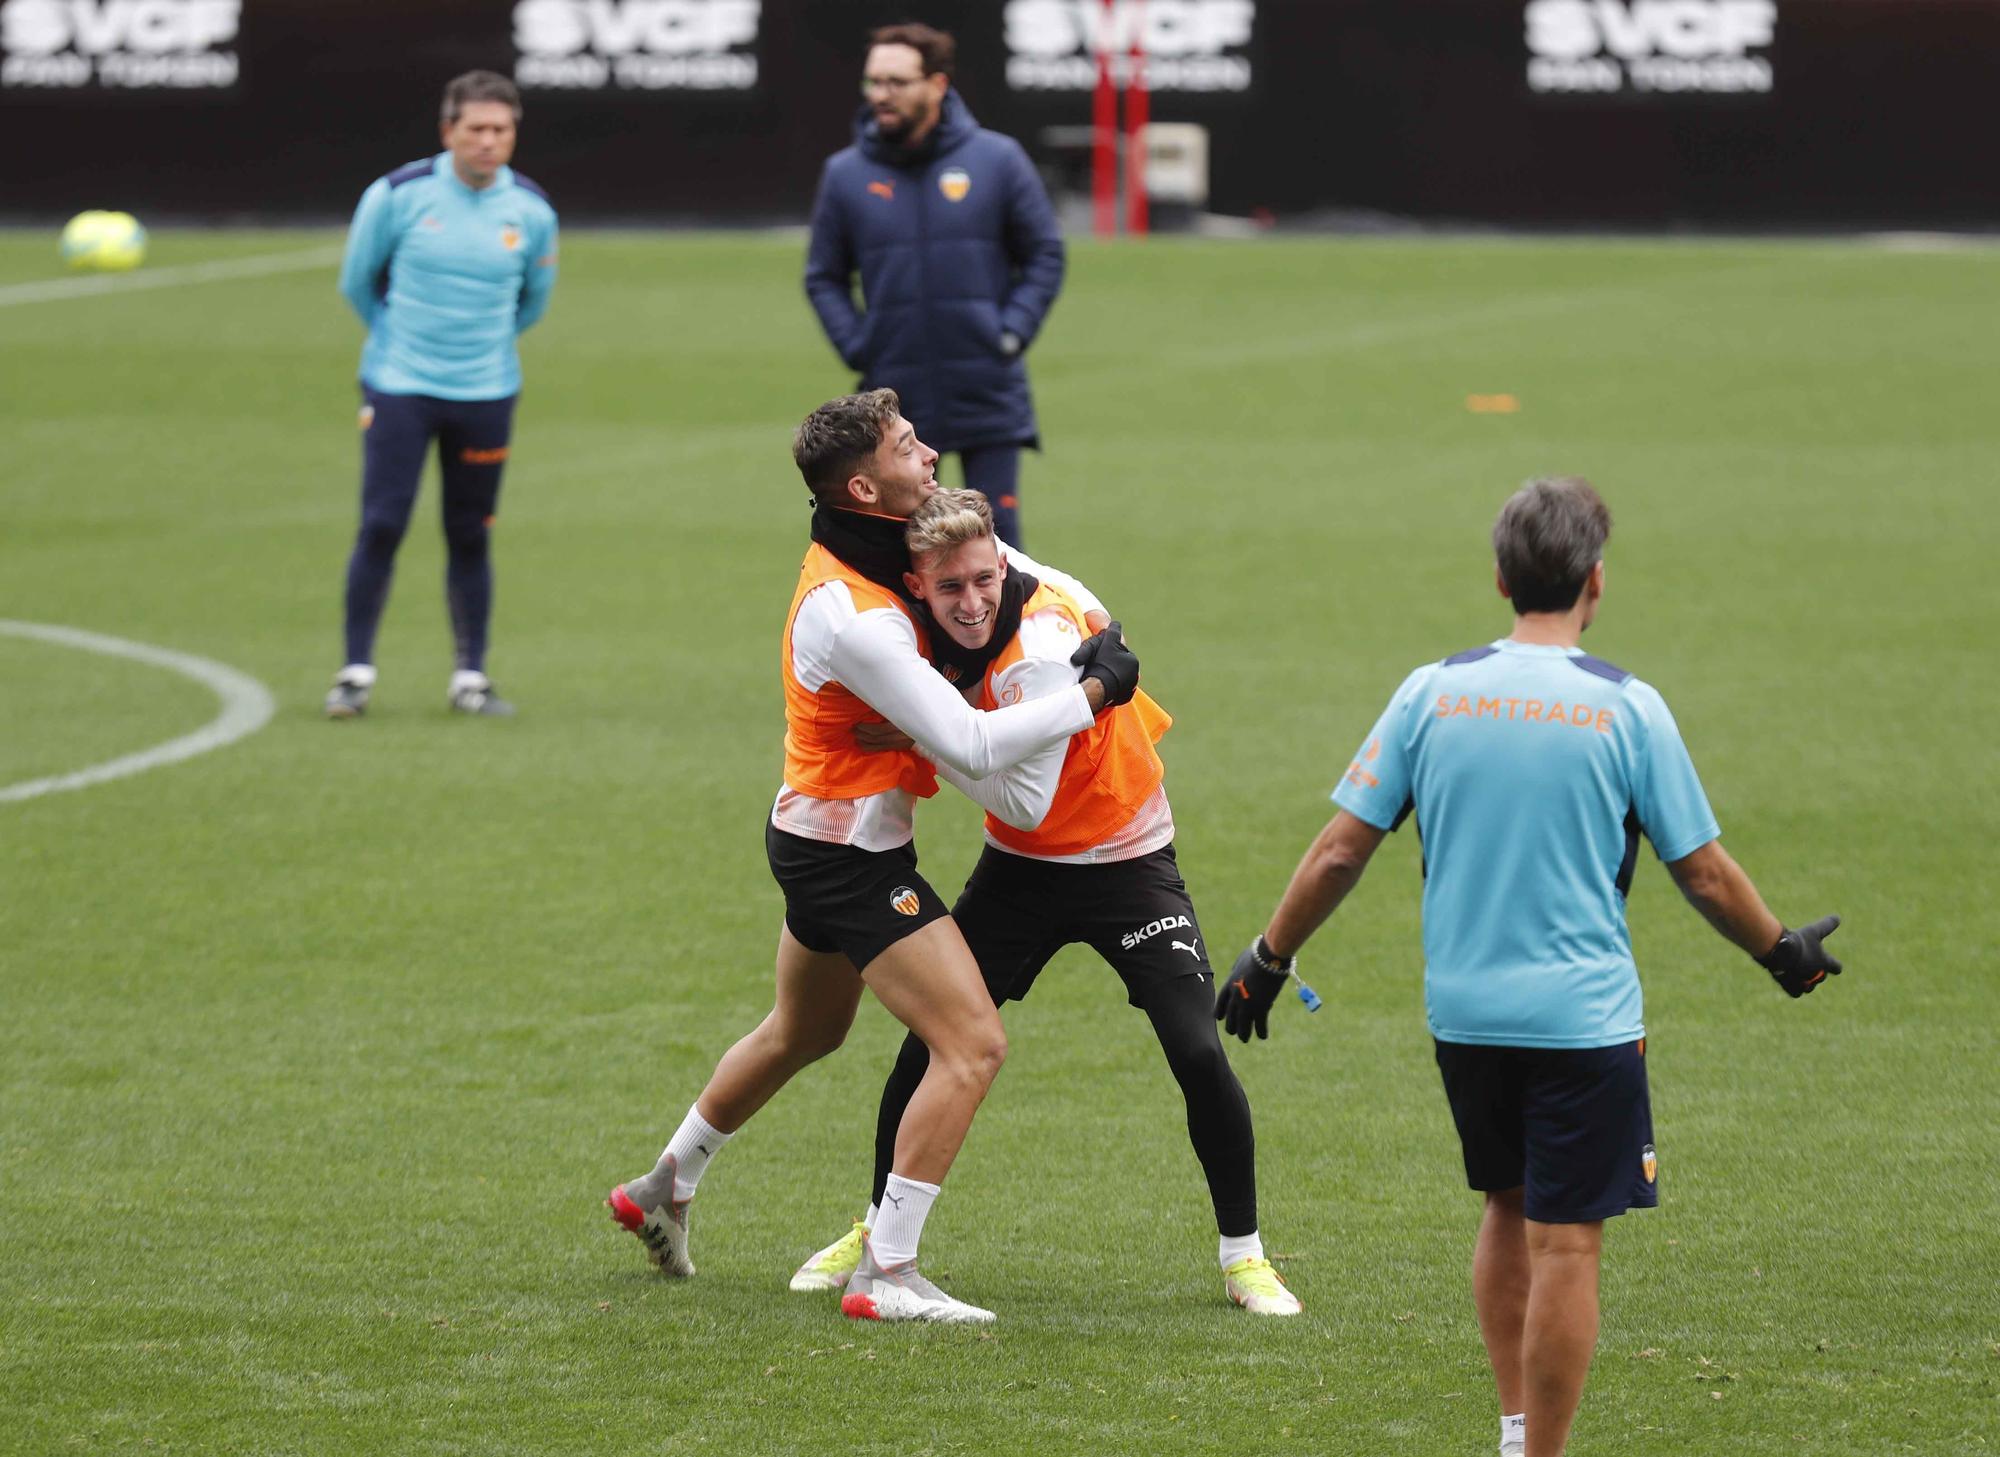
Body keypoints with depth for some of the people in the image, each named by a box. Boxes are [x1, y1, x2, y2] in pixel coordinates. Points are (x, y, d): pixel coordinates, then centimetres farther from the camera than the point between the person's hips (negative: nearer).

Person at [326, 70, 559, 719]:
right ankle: (356, 671, 3)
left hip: (486, 393, 2)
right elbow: (357, 281, 7)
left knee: (470, 537, 5)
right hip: (397, 387, -2)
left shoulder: (531, 211, -1)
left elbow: (533, 300, 17)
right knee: (381, 526, -8)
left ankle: (471, 676, 17)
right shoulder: (398, 195, -8)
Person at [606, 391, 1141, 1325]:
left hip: (817, 837, 10)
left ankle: (662, 1190, 46)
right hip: (852, 856, -10)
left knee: (801, 1034, 30)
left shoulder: (858, 551, -1)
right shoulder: (851, 619, -30)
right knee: (973, 1044, -12)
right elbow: (972, 747, -28)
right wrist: (1093, 694, -21)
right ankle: (888, 1275, -11)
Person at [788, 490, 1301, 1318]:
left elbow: (1026, 802, -30)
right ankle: (876, 1231, 17)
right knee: (931, 1041, -2)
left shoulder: (1041, 652, -30)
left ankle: (1243, 1255, 3)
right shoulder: (941, 631, -10)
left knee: (1198, 1054, -15)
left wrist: (927, 741, -25)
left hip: (1124, 861, -6)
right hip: (1020, 867, 6)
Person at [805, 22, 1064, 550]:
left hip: (990, 396, -1)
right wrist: (856, 346, -2)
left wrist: (1012, 334, -6)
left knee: (995, 534, 0)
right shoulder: (846, 175, 2)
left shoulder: (997, 160, -2)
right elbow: (824, 277, 12)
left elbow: (1045, 255, 5)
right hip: (896, 397, 1)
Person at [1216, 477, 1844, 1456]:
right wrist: (1783, 952, 16)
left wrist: (1268, 959, 12)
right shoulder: (1626, 708, -8)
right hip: (1582, 1014, -4)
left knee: (1507, 1209, 22)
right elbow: (1705, 874, -1)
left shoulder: (1432, 692, -1)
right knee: (1566, 1240, 0)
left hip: (1462, 1012, 4)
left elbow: (1340, 851, 0)